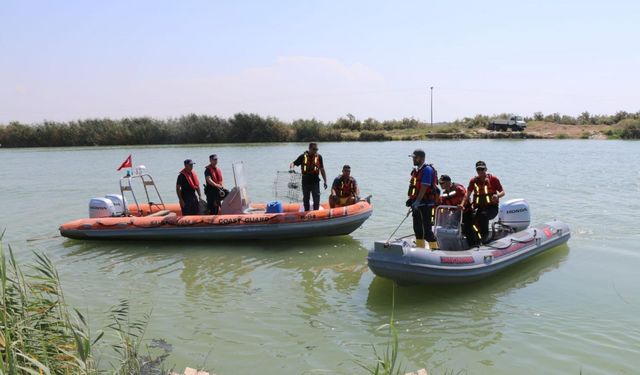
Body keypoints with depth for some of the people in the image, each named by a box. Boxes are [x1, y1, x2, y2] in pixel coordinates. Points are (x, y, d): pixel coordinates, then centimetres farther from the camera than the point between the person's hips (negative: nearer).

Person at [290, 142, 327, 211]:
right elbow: (294, 163, 2)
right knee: (306, 199, 13)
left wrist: (325, 181, 5)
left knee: (316, 199, -6)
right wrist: (291, 166, -24)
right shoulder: (303, 156, 1)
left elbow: (322, 170, 7)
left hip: (315, 182, -1)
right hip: (305, 181, 1)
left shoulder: (319, 157, 3)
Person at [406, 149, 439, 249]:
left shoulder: (427, 170, -14)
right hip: (417, 204, 10)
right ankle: (420, 248, 24)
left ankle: (434, 248, -1)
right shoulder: (416, 170, 14)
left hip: (426, 204, -9)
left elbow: (424, 187, -22)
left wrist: (417, 201, -28)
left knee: (427, 229, -9)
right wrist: (411, 199, 12)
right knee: (417, 228, 14)